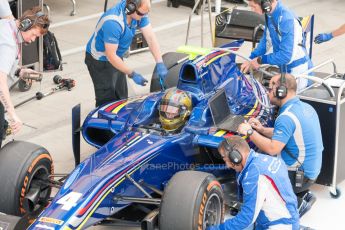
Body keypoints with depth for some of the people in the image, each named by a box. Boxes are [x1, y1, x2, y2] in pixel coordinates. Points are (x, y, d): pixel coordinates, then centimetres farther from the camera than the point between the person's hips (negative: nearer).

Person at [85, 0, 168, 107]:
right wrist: (132, 74, -31)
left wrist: (160, 64, -24)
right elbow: (111, 56, -32)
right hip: (99, 60, -8)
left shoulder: (138, 11, -16)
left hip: (116, 57, 8)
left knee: (121, 98, 15)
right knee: (107, 100, -5)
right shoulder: (113, 22, -37)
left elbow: (150, 37, -16)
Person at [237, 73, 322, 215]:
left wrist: (250, 132, -16)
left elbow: (272, 149, -27)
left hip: (299, 176, -9)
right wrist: (262, 130, 6)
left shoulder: (286, 117, -23)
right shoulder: (305, 107, 5)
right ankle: (302, 194, 15)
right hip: (311, 169, 9)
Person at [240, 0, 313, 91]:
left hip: (298, 71, -8)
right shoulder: (270, 14, -4)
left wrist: (260, 60, -19)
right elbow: (266, 40, 11)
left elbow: (286, 55, -30)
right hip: (284, 68, 8)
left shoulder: (287, 20, -30)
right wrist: (251, 60, 1)